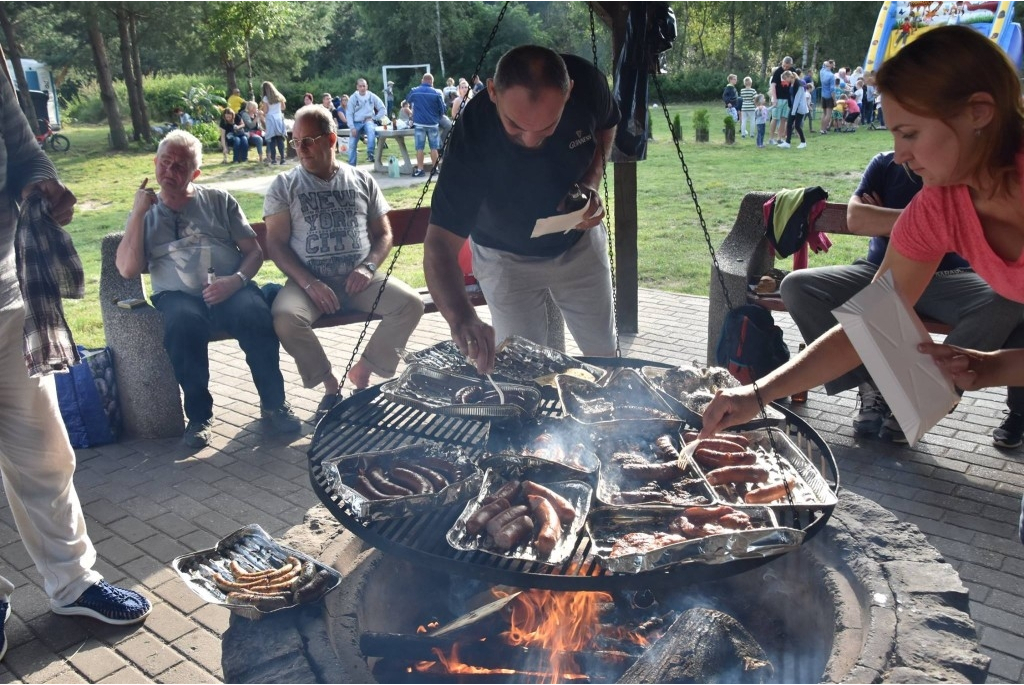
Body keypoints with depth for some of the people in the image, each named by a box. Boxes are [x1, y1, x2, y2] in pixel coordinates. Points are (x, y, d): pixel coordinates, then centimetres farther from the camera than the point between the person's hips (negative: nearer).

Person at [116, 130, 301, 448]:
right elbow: (128, 269, 3)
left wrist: (236, 280, -12)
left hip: (230, 290, 0)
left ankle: (274, 404, -15)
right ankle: (199, 415, -17)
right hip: (177, 296, 0)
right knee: (183, 323, -36)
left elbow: (254, 251, 10)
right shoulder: (145, 213, 18)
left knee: (255, 314, -34)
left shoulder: (218, 200, 17)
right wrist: (138, 212, 0)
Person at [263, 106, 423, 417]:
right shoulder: (284, 186, 7)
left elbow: (383, 234, 14)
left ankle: (363, 371, -4)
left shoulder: (362, 180, 12)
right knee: (285, 318, -32)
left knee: (411, 303, -22)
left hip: (359, 278, 2)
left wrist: (368, 267, -8)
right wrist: (308, 282, -17)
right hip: (308, 280, -1)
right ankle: (331, 385, -7)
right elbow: (276, 243, 0)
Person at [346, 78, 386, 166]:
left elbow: (382, 109, 6)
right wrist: (352, 127, -12)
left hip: (368, 121, -1)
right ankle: (351, 166, 11)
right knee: (352, 145, 0)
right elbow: (349, 114, -3)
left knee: (371, 130, -37)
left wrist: (375, 118, -4)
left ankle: (370, 154, -37)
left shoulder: (372, 96, -1)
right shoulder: (353, 97, -3)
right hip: (356, 123, 1)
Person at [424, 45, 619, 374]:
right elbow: (440, 242, -37)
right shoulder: (473, 136, -36)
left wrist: (591, 183, -19)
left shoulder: (588, 83, -26)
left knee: (604, 353, 14)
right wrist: (461, 316, -55)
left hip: (580, 240, 3)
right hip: (507, 257, -3)